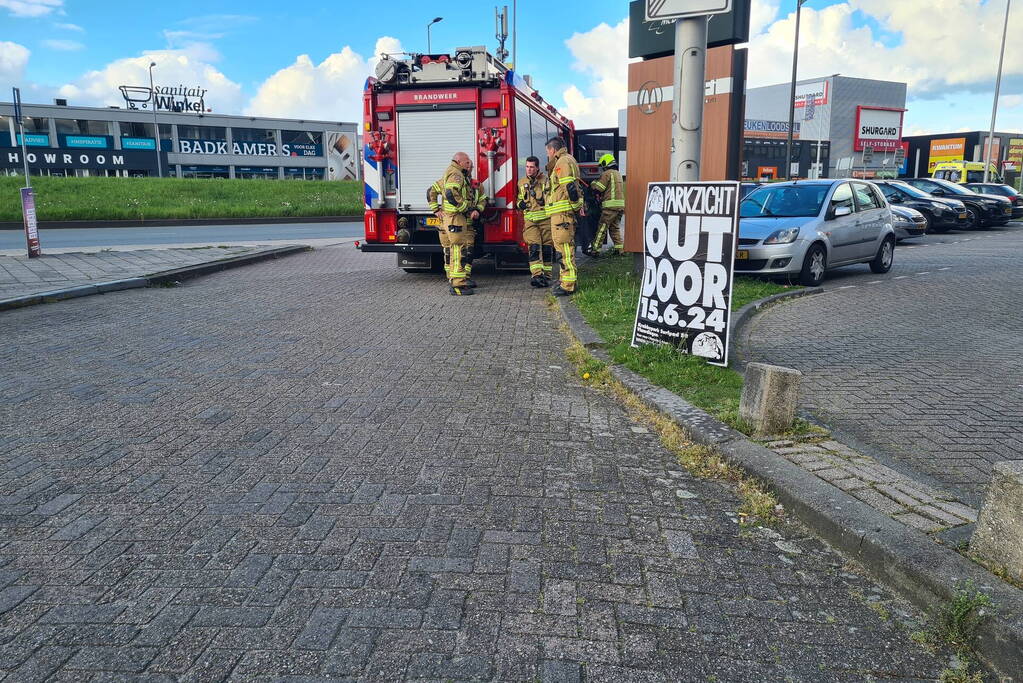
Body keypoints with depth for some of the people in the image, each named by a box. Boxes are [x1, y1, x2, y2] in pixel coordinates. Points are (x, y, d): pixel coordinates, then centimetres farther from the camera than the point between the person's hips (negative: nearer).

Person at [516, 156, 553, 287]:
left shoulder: (545, 180, 3)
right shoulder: (521, 183, 14)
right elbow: (518, 199, 25)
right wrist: (520, 203, 3)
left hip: (546, 218, -2)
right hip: (530, 220, 2)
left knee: (547, 249, 2)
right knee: (534, 247, -11)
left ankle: (546, 276, 10)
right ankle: (537, 275, -18)